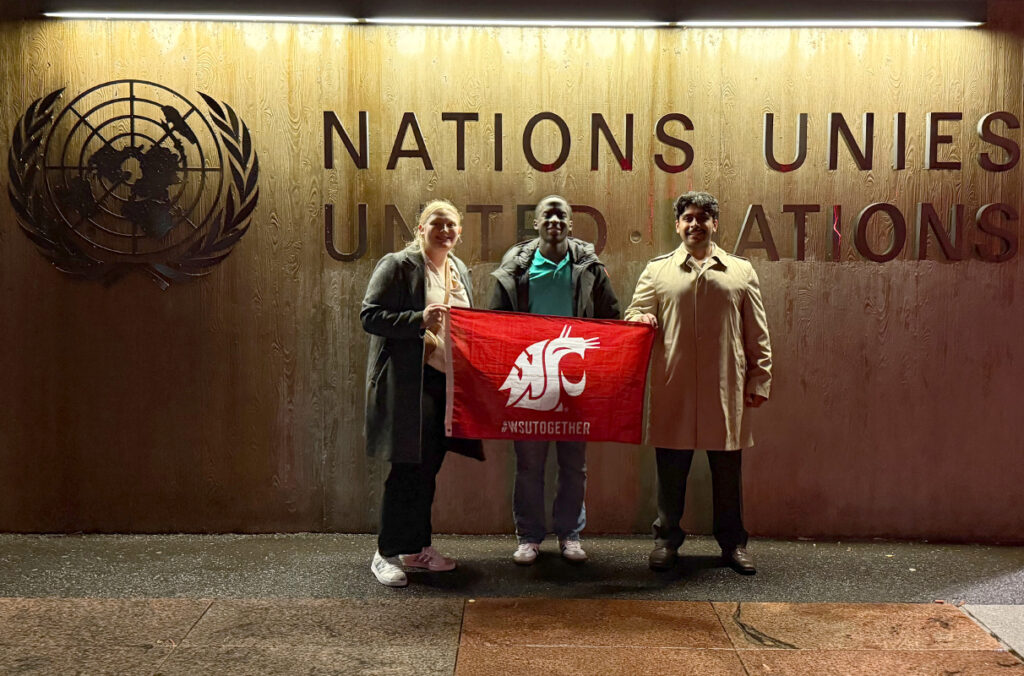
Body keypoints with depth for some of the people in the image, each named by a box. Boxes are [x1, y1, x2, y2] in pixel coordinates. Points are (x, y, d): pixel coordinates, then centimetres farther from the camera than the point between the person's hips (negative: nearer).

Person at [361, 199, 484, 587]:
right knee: (407, 468, -6)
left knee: (428, 468, 13)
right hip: (408, 383, -7)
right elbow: (369, 316, -12)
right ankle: (386, 553, 6)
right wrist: (419, 320, -23)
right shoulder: (398, 265, -5)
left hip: (447, 381, 7)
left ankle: (418, 547, 24)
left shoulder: (460, 272, 17)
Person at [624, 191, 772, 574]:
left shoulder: (741, 272, 11)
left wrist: (759, 381, 5)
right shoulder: (657, 270, 9)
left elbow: (757, 335, 10)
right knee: (671, 469, 6)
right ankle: (667, 539, 21)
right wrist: (640, 319, -13)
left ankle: (733, 542, 22)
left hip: (725, 390, 1)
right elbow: (634, 315, 11)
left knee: (728, 470, 8)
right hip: (673, 389, 0)